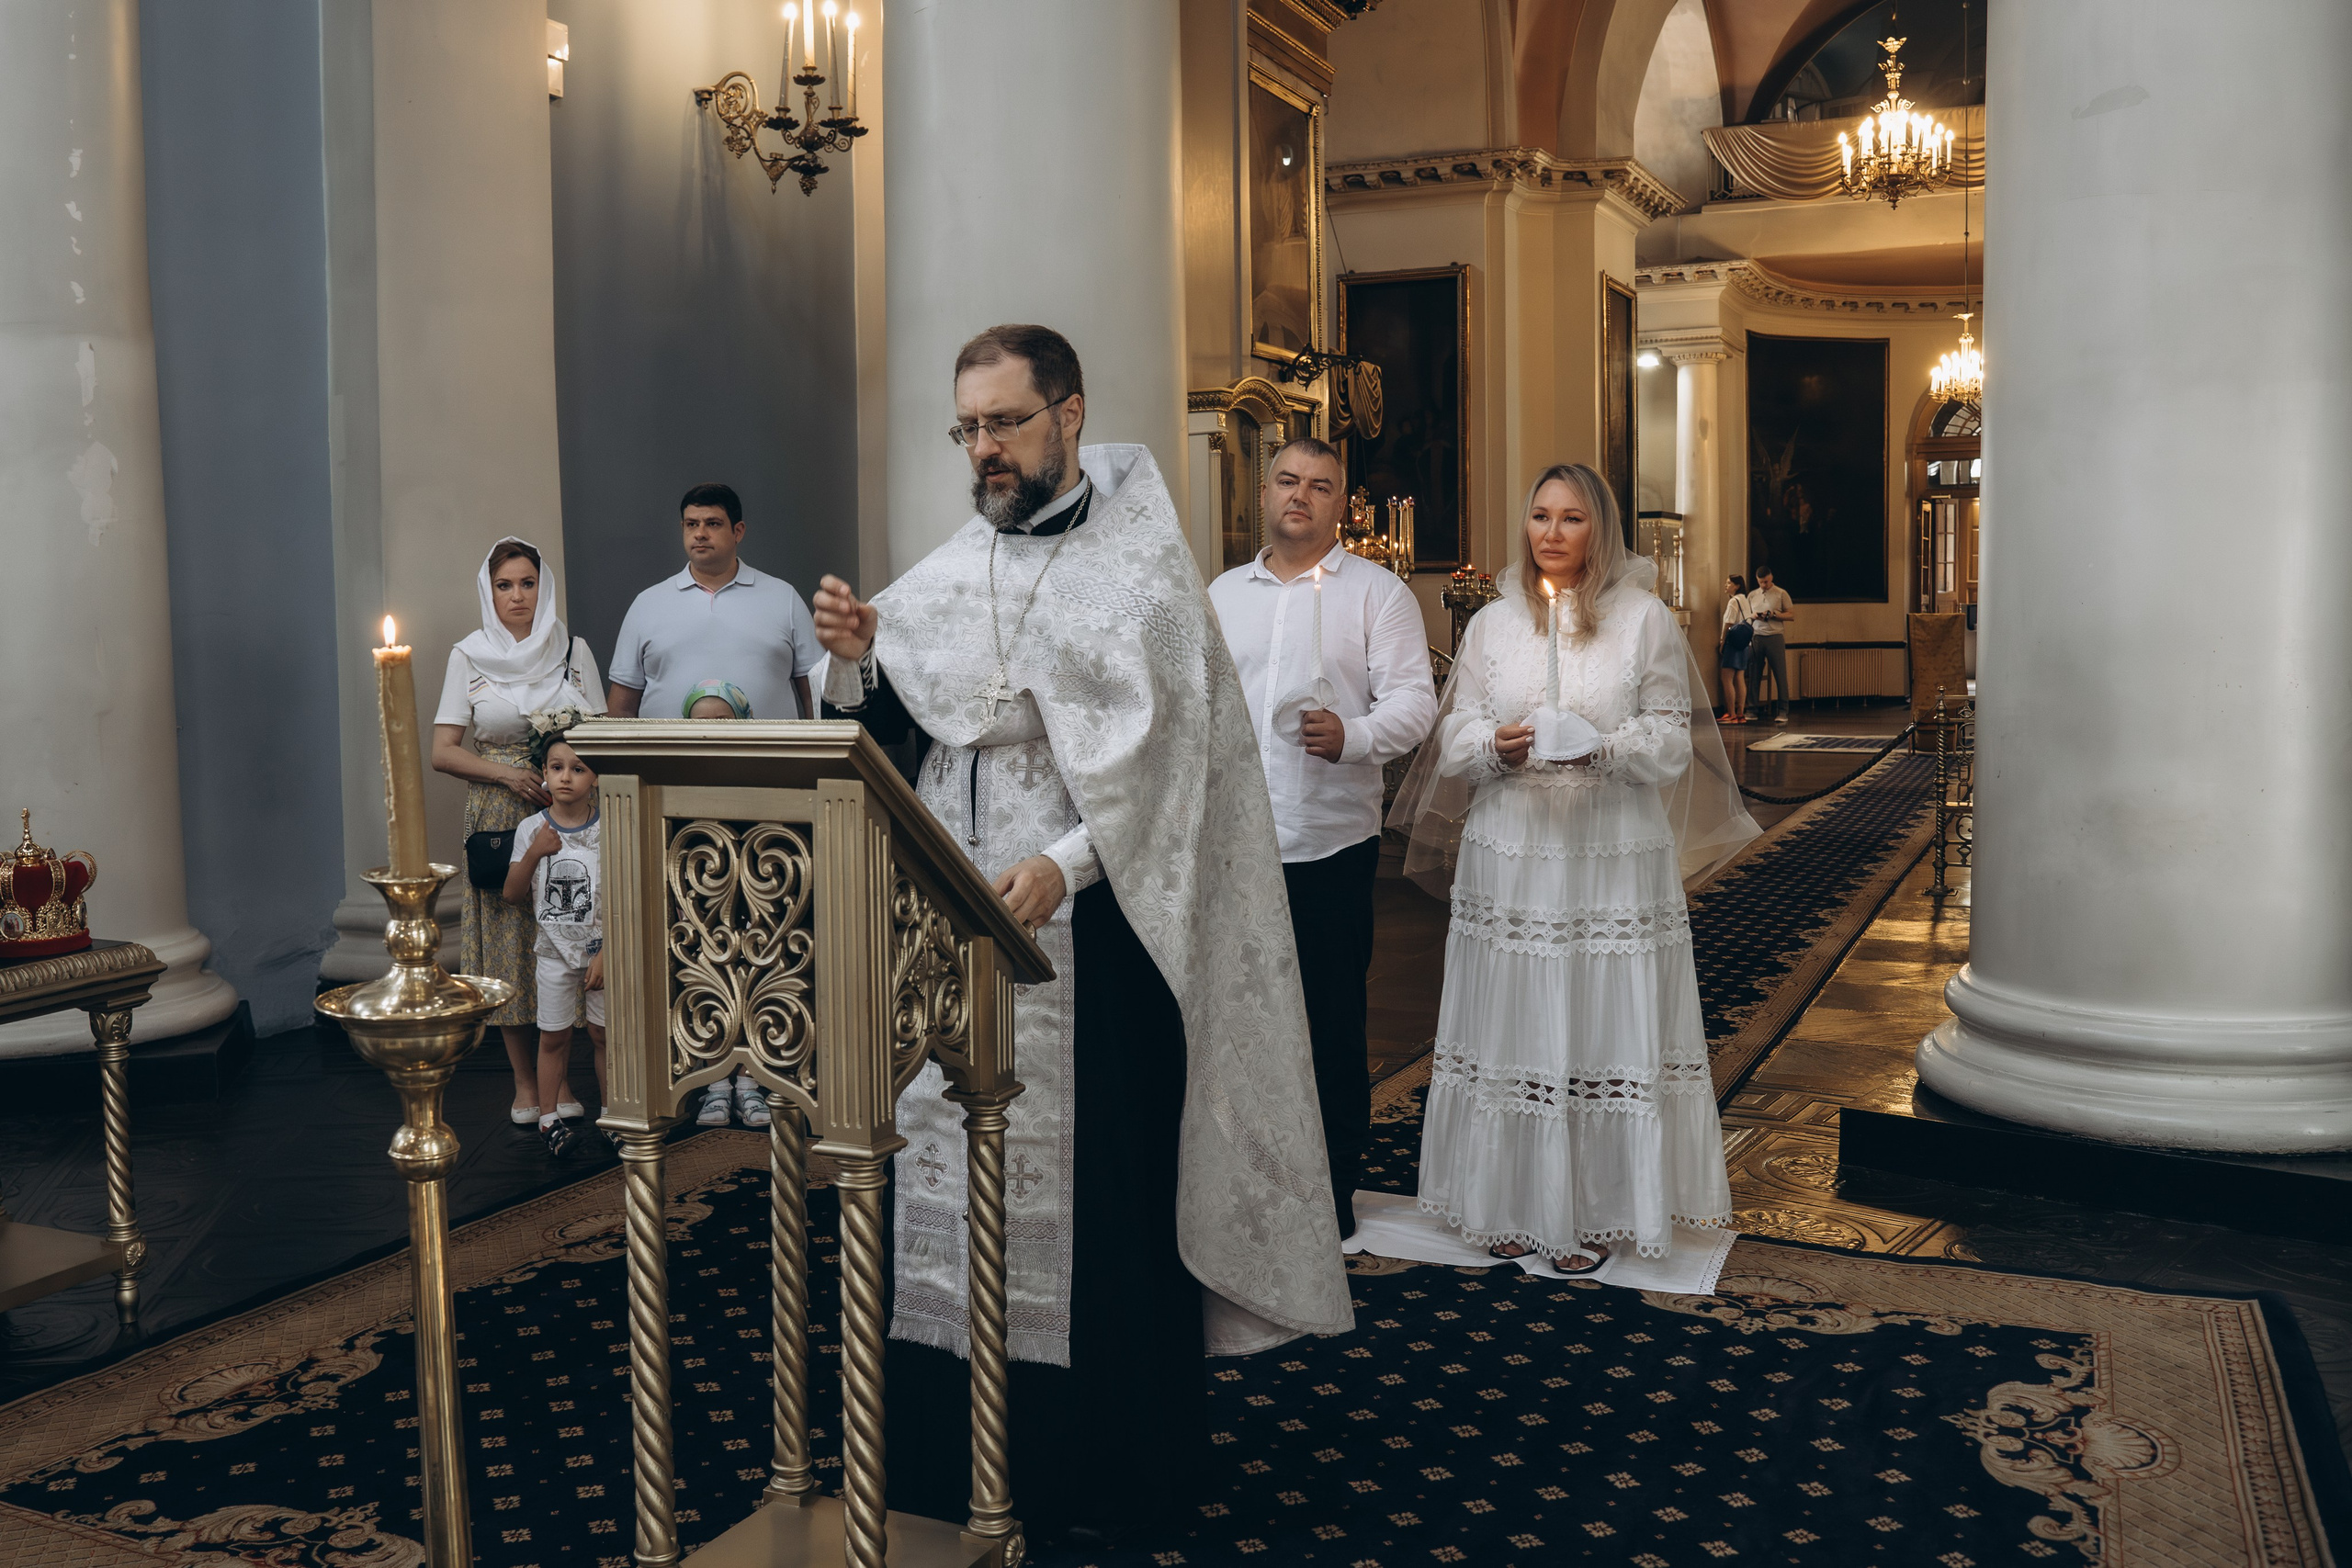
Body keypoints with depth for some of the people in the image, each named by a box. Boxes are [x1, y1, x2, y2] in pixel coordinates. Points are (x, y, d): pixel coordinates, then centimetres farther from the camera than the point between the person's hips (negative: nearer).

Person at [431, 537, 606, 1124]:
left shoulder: (574, 650, 6)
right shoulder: (469, 657, 3)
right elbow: (443, 752, 1)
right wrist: (508, 774, -14)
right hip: (498, 817, 0)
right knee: (510, 942, 2)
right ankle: (525, 1085, 14)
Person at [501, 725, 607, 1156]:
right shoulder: (532, 829, -3)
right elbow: (512, 893, -1)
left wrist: (605, 953, -12)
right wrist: (534, 853, -17)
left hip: (600, 950, -1)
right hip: (553, 951, 1)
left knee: (603, 1033, 8)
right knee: (553, 1036, 7)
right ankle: (549, 1115, 19)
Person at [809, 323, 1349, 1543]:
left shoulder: (1140, 568, -4)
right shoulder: (949, 571, 11)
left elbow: (1167, 763, -12)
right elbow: (886, 733, 10)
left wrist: (1064, 865, -25)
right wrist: (855, 658, -9)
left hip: (1092, 927, -5)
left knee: (1096, 1183, 1)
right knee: (947, 1167, 9)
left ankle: (1103, 1467, 18)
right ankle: (955, 1452, 24)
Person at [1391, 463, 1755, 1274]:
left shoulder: (1645, 619, 4)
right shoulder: (1492, 623, 11)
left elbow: (1671, 741, 1)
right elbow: (1456, 735, 7)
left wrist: (1605, 748, -18)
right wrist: (1497, 748, -14)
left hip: (1614, 854, -2)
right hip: (1509, 853, 2)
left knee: (1605, 1026, 0)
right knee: (1512, 1022, 3)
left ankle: (1592, 1213, 13)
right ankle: (1510, 1204, 17)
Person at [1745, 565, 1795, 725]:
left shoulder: (1781, 593, 4)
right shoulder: (1752, 596, 14)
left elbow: (1792, 615, 3)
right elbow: (1746, 616, 20)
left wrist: (1774, 614, -12)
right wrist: (1753, 616, -3)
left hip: (1775, 638, -3)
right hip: (1756, 638, 3)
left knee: (1780, 675, -4)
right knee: (1754, 675, 1)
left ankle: (1782, 712, -3)